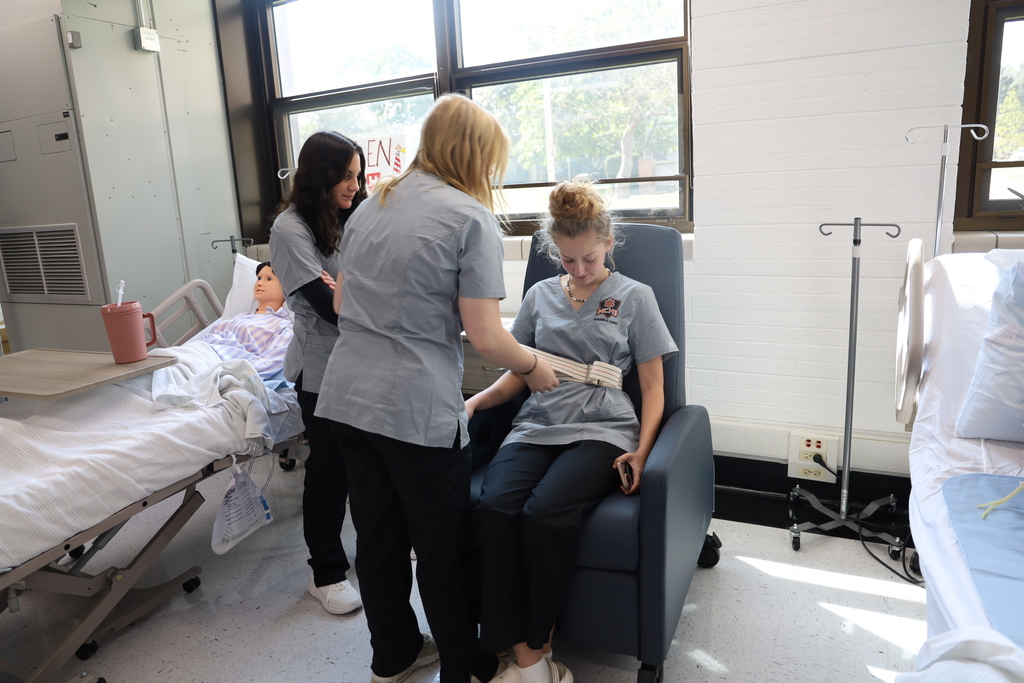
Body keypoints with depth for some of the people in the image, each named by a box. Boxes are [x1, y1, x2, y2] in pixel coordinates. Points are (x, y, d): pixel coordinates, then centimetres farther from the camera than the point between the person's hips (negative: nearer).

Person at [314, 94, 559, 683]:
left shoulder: (373, 204, 12)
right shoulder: (472, 218, -9)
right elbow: (486, 337, -14)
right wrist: (533, 368, 4)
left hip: (347, 396, 7)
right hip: (416, 408, -7)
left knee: (378, 538, 20)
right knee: (444, 547, 11)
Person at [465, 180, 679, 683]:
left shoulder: (634, 297, 11)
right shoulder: (540, 296, 20)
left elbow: (653, 387, 9)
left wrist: (642, 451, -7)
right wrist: (474, 402, 3)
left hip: (602, 430, -3)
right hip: (537, 427, 3)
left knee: (544, 513, -31)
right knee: (491, 507, -27)